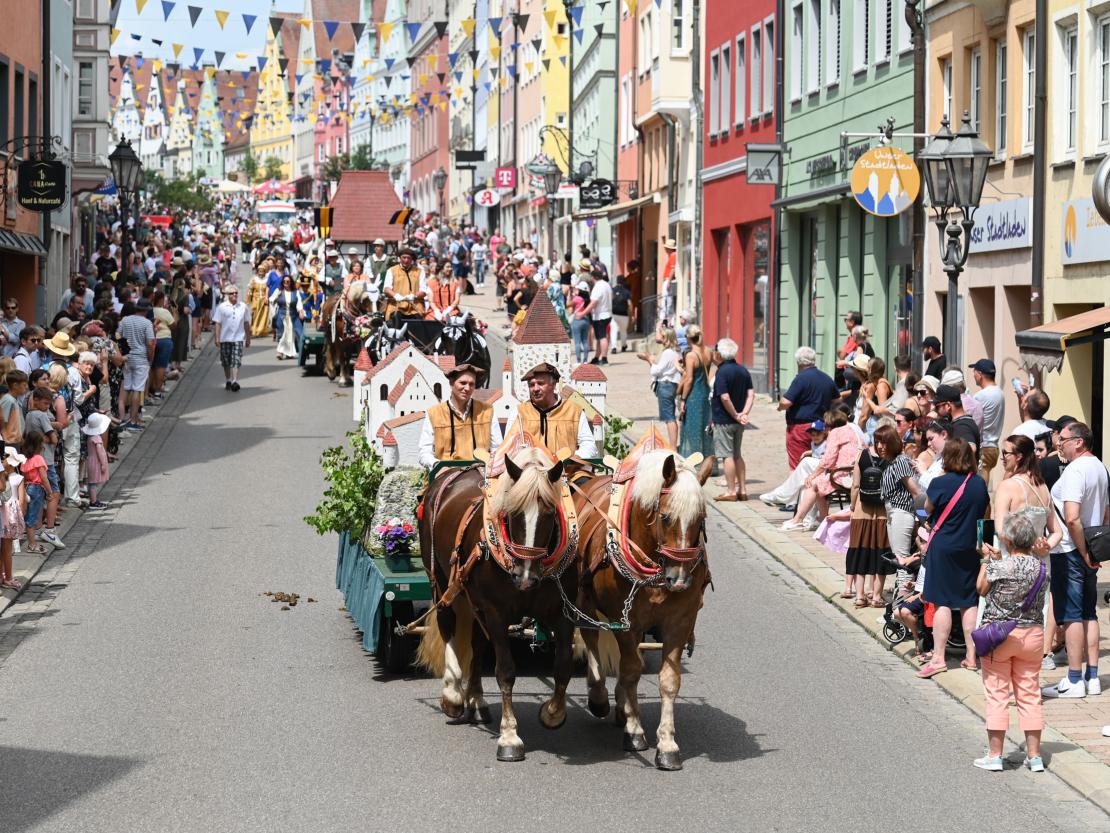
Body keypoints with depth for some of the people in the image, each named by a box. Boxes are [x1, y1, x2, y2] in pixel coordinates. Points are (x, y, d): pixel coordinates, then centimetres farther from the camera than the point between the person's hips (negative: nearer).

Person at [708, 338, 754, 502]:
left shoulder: (722, 372, -16)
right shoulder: (743, 370, 7)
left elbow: (725, 398, -23)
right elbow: (751, 393, 2)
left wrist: (735, 415, -14)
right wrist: (745, 413, -5)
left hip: (724, 420, -7)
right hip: (739, 422, 7)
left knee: (728, 455, -2)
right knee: (737, 455, 16)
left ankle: (730, 491, 0)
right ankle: (742, 489, 17)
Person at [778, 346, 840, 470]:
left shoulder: (801, 378, -14)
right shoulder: (827, 379, 10)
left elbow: (786, 403, -20)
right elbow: (837, 399, 24)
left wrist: (780, 405, 0)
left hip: (800, 426, -7)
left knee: (798, 465, -4)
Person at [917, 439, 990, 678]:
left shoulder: (940, 483, -14)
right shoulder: (979, 484, 0)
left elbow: (928, 508, 1)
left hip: (942, 547, -4)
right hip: (969, 548, 4)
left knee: (942, 602, -3)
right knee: (969, 602, 10)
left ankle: (938, 658, -4)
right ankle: (971, 656, 13)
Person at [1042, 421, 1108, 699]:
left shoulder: (1074, 470, -17)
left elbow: (1071, 518, -26)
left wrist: (1084, 552, -18)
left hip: (1069, 551, -9)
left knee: (1071, 615, -4)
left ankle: (1074, 681, -2)